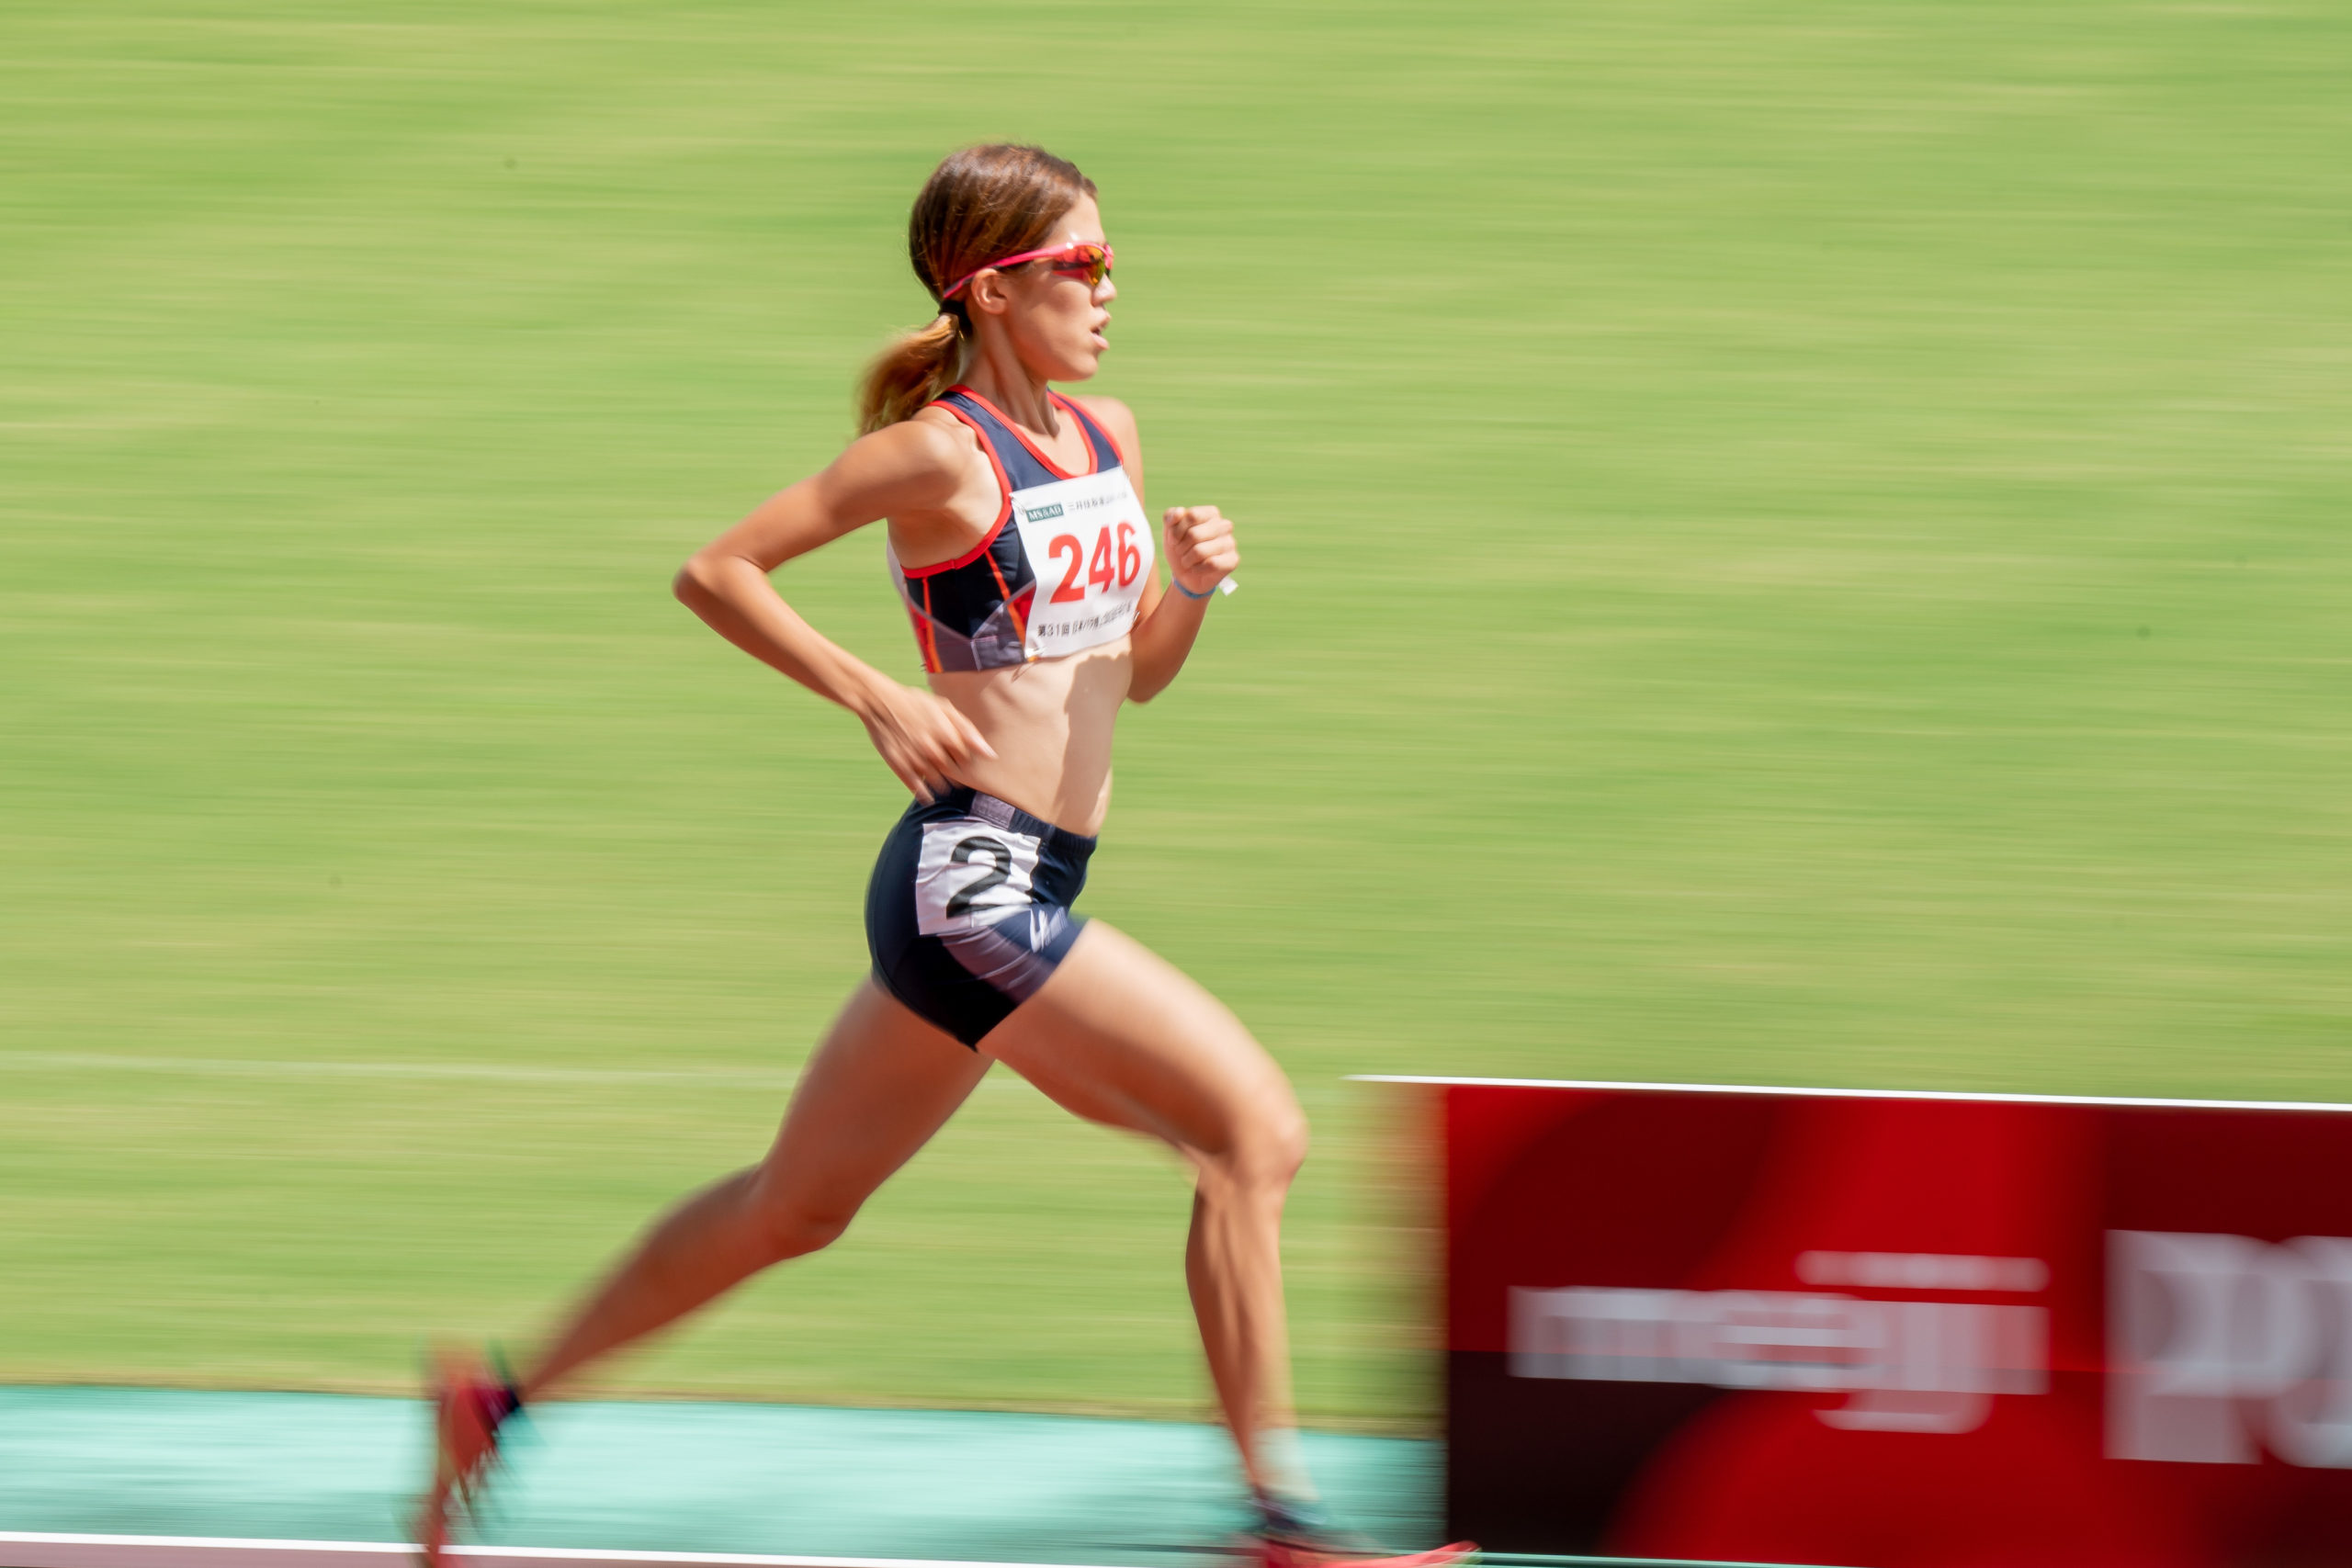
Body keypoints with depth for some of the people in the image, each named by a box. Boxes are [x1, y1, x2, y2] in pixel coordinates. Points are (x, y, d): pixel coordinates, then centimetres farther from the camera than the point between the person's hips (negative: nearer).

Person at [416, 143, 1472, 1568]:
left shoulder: (1110, 436, 13)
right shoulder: (939, 453, -10)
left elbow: (1138, 672, 22)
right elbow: (714, 571, -7)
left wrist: (1192, 588, 2)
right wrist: (875, 696, -15)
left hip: (1021, 895, 9)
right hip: (970, 878, -9)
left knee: (799, 1205, 17)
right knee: (1256, 1127, -14)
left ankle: (502, 1397, 28)